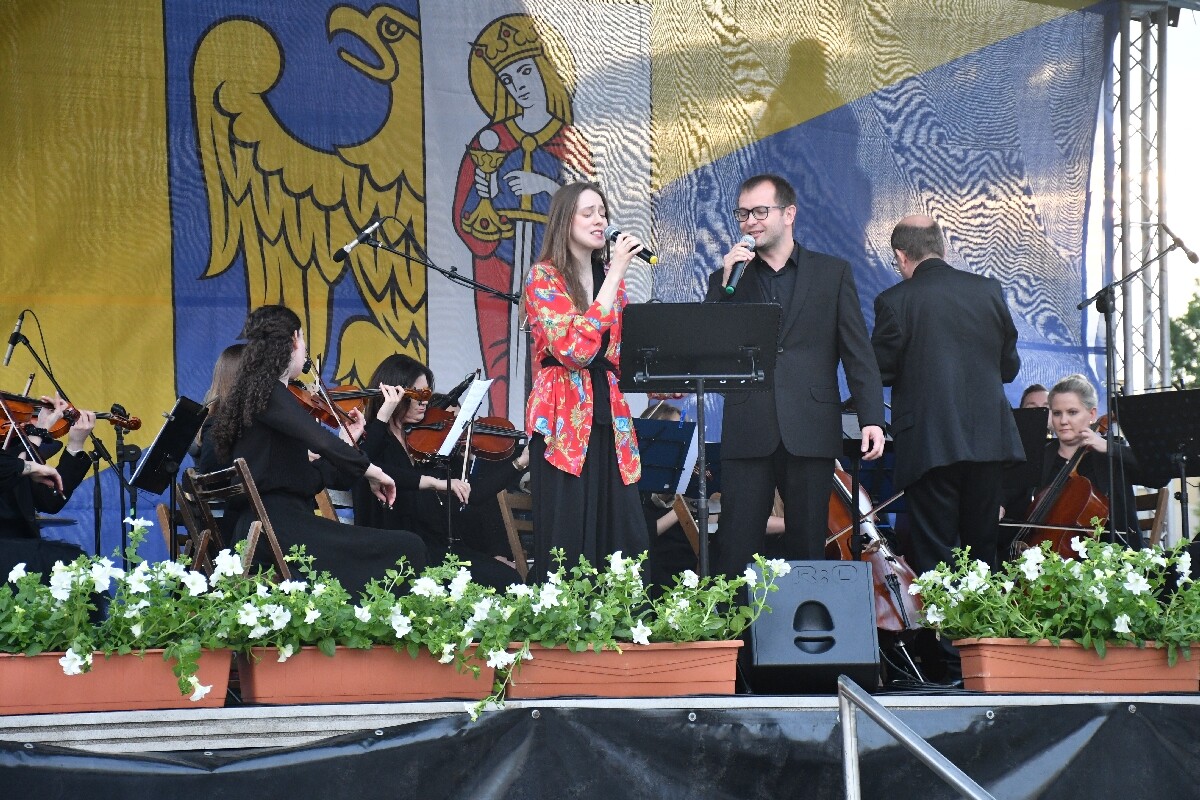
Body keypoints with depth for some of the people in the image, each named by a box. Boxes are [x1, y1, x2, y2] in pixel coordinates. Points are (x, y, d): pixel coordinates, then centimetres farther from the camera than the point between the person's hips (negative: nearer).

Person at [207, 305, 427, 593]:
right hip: (280, 527, -10)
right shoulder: (270, 393, -11)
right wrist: (371, 470, -15)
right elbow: (319, 440, -27)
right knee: (407, 548, -12)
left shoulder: (253, 394, 18)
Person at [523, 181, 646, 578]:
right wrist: (615, 275, -17)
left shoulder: (608, 276, 14)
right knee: (569, 541, -6)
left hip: (609, 418, 6)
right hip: (565, 421, -6)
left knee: (624, 537, -1)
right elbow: (576, 349, -20)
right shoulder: (544, 277, -5)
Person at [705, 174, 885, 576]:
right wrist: (726, 283, -7)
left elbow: (858, 351, 4)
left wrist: (872, 418, -7)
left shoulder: (833, 273, 9)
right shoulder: (727, 278, 14)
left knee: (808, 546, 4)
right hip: (748, 434, 1)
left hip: (811, 433, -1)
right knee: (735, 548, -4)